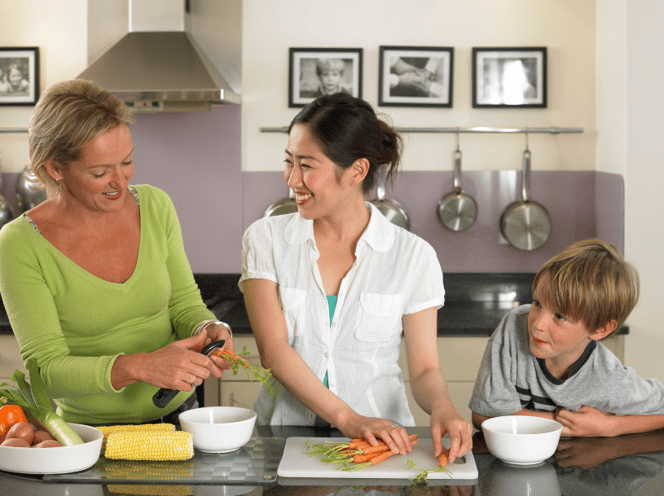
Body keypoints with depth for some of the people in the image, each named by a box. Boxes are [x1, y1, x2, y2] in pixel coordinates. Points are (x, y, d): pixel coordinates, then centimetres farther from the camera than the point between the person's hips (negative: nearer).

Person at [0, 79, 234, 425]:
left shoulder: (155, 206, 2)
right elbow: (45, 370, -15)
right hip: (89, 432, -2)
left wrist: (209, 329, -13)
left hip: (177, 413, 3)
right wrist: (138, 367, -30)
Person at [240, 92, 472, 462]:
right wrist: (348, 418, -20)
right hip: (286, 433, 1)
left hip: (383, 436, 0)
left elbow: (425, 368, 1)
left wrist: (442, 407, -22)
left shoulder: (413, 256, 0)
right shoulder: (266, 239, 1)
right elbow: (273, 349, -8)